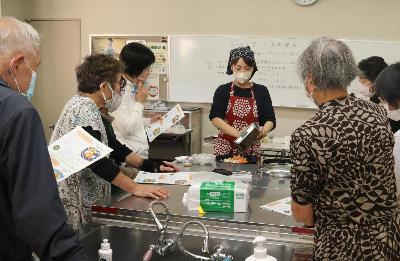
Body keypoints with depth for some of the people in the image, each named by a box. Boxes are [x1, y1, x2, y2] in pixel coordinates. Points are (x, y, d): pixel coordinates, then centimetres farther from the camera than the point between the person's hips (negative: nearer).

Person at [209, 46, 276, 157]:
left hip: (251, 150, 1)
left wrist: (264, 130, -24)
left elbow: (270, 120, 0)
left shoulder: (261, 91, 5)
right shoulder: (223, 91, 2)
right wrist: (237, 133, -26)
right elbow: (215, 118, -10)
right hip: (225, 149, -1)